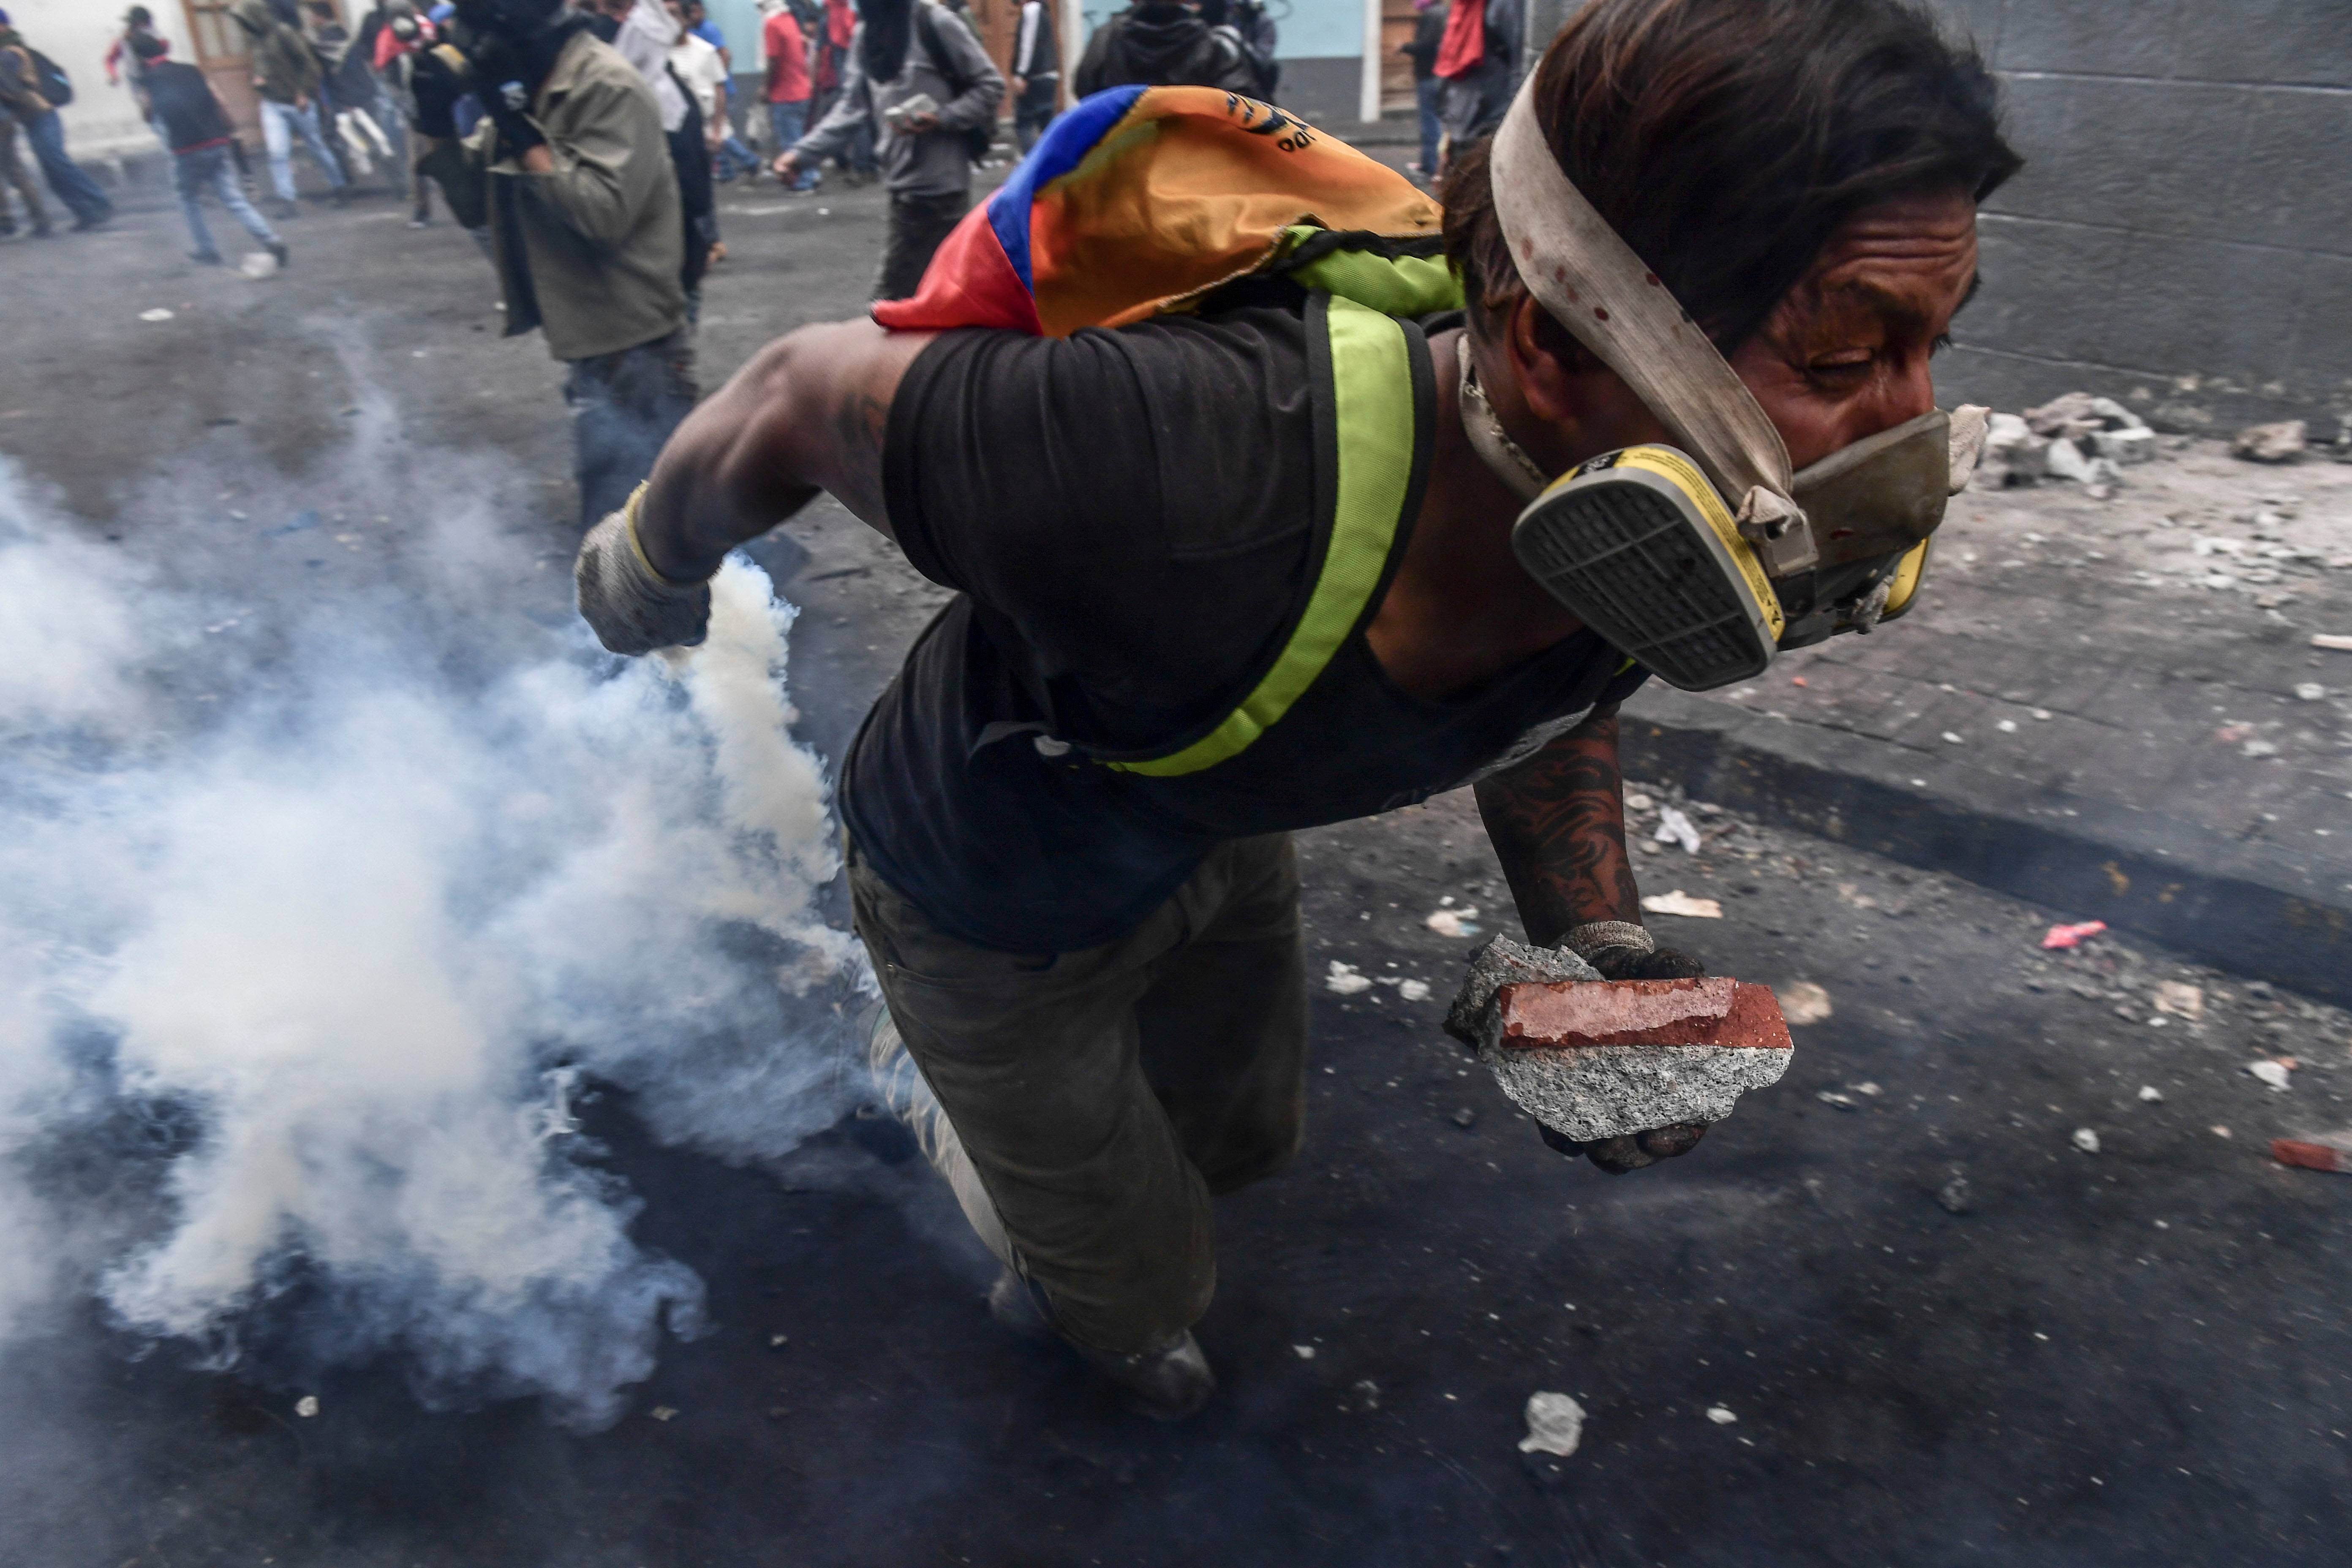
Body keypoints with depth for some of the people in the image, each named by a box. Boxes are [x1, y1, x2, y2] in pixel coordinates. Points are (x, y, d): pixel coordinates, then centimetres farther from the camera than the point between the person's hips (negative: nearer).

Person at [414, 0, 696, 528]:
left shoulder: (610, 89, -16)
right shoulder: (526, 87, 10)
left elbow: (603, 213, -26)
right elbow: (475, 204, 14)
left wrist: (522, 132, -23)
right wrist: (437, 123, -1)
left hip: (634, 353, -10)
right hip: (592, 346, 10)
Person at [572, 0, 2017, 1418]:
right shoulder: (1193, 461, -48)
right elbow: (805, 394, -27)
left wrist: (1603, 944, -14)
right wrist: (652, 564, -6)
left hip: (1227, 841, 6)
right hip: (1001, 913, -5)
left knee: (1246, 1130, 31)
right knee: (1141, 1276, 17)